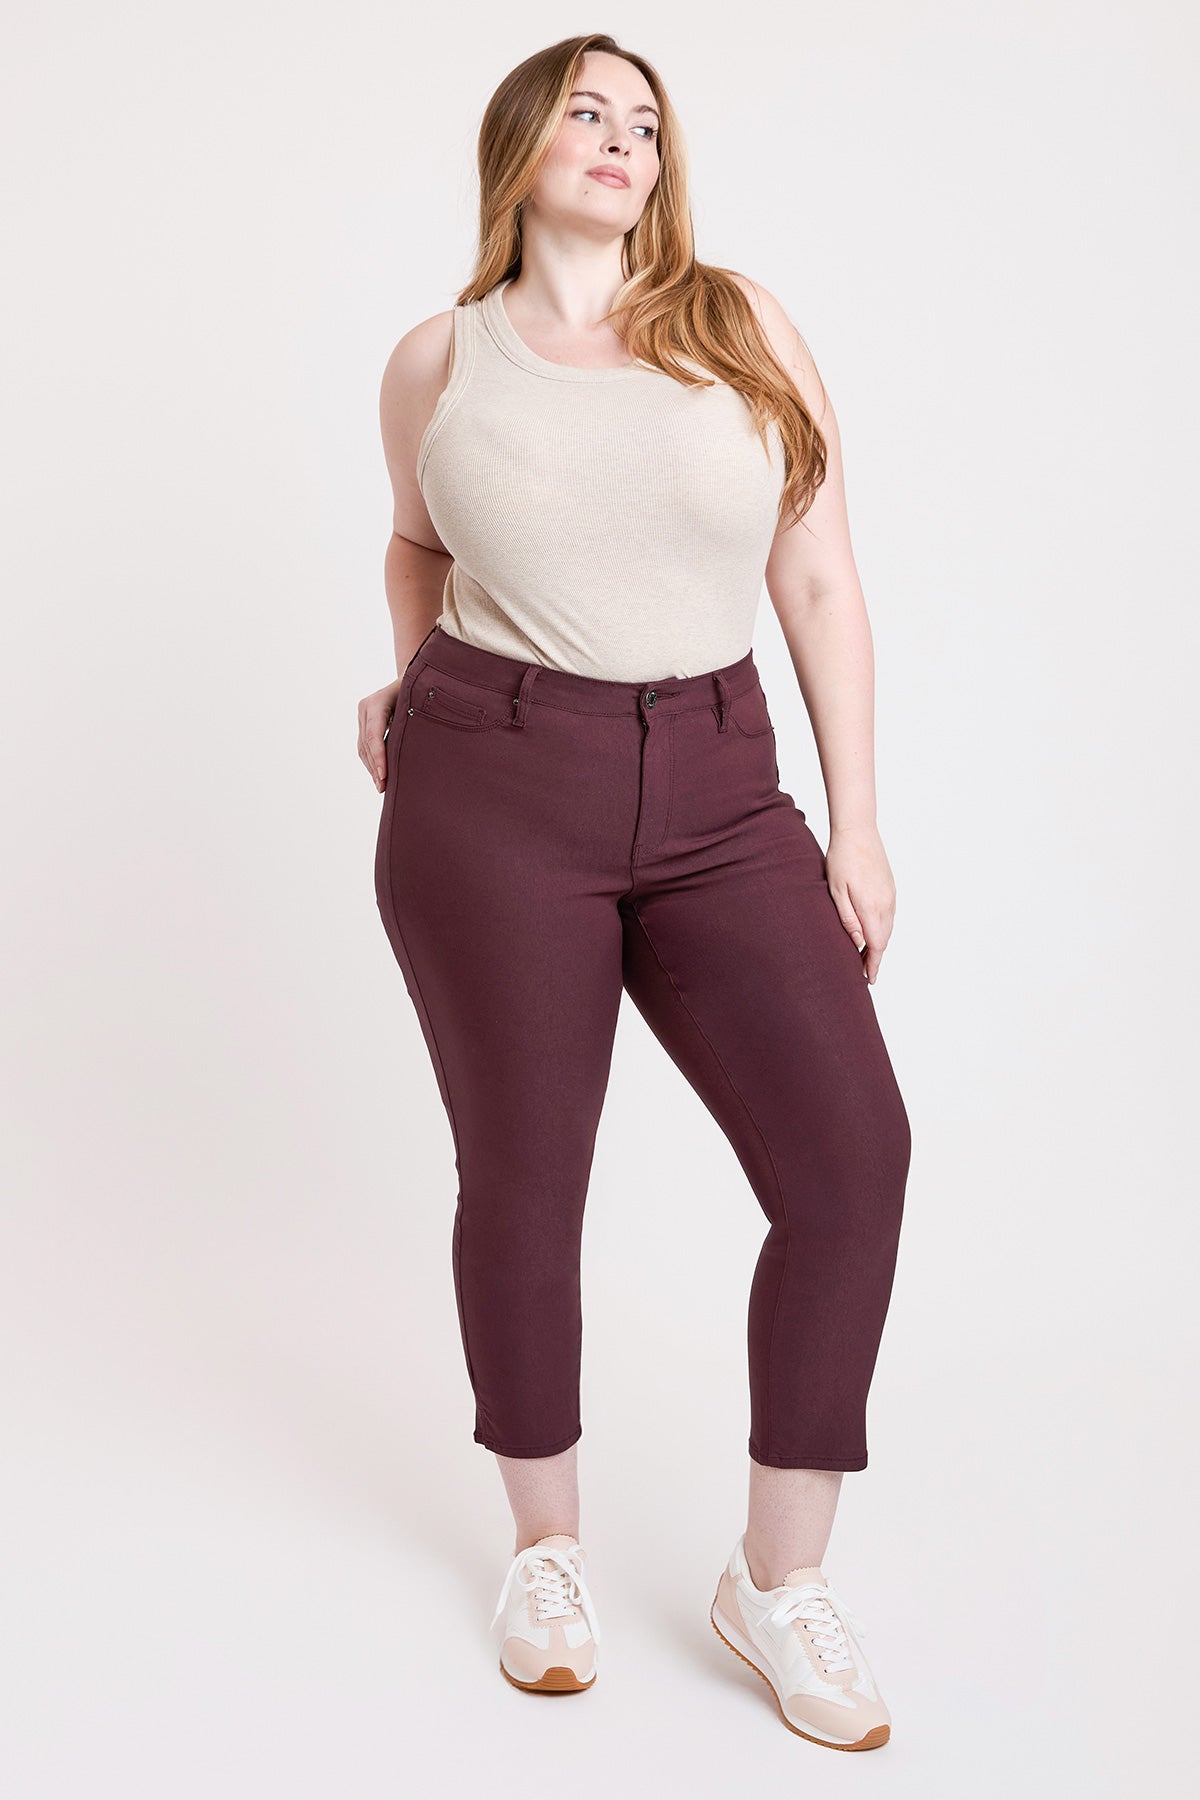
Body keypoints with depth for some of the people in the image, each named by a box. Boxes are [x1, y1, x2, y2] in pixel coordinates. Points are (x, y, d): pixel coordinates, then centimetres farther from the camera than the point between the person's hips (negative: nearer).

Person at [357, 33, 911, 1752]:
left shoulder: (743, 326, 5)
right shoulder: (438, 361, 6)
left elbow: (821, 581, 4)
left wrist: (855, 821, 0)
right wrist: (410, 686, 9)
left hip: (719, 800, 1)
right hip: (493, 795, -1)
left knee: (852, 1153, -10)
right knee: (523, 1178, 4)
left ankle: (778, 1579, 7)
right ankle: (548, 1546, 27)